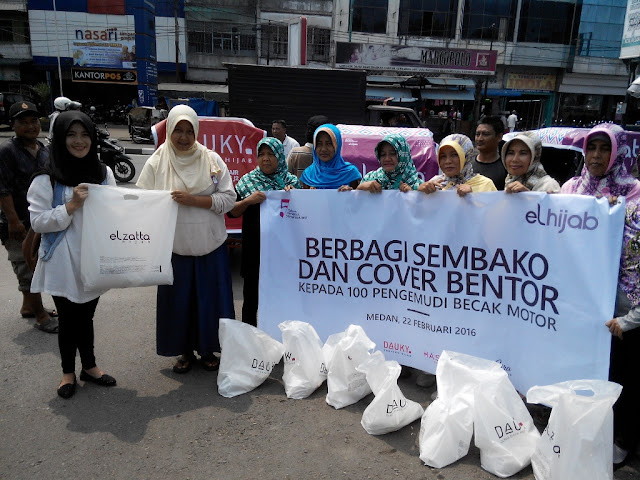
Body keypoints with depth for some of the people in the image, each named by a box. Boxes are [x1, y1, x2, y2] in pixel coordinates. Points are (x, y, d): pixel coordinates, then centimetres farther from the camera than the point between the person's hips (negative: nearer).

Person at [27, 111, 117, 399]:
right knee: (68, 319, 10)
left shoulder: (104, 173, 4)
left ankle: (89, 366, 35)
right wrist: (71, 206, -21)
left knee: (86, 316, 17)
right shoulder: (47, 178, -9)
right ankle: (68, 372, 31)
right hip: (63, 265, -3)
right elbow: (38, 221, -11)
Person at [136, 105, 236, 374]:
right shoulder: (156, 163, 2)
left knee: (210, 298, 7)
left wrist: (194, 200, -16)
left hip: (210, 246, 0)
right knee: (178, 299, 8)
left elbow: (229, 198, -6)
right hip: (174, 247, 0)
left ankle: (207, 349, 27)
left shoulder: (212, 160, 0)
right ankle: (185, 351, 28)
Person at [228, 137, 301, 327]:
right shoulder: (247, 180, 6)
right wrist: (248, 200, -13)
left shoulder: (291, 181, 6)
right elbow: (232, 212, 4)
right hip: (255, 246, 0)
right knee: (251, 296, 7)